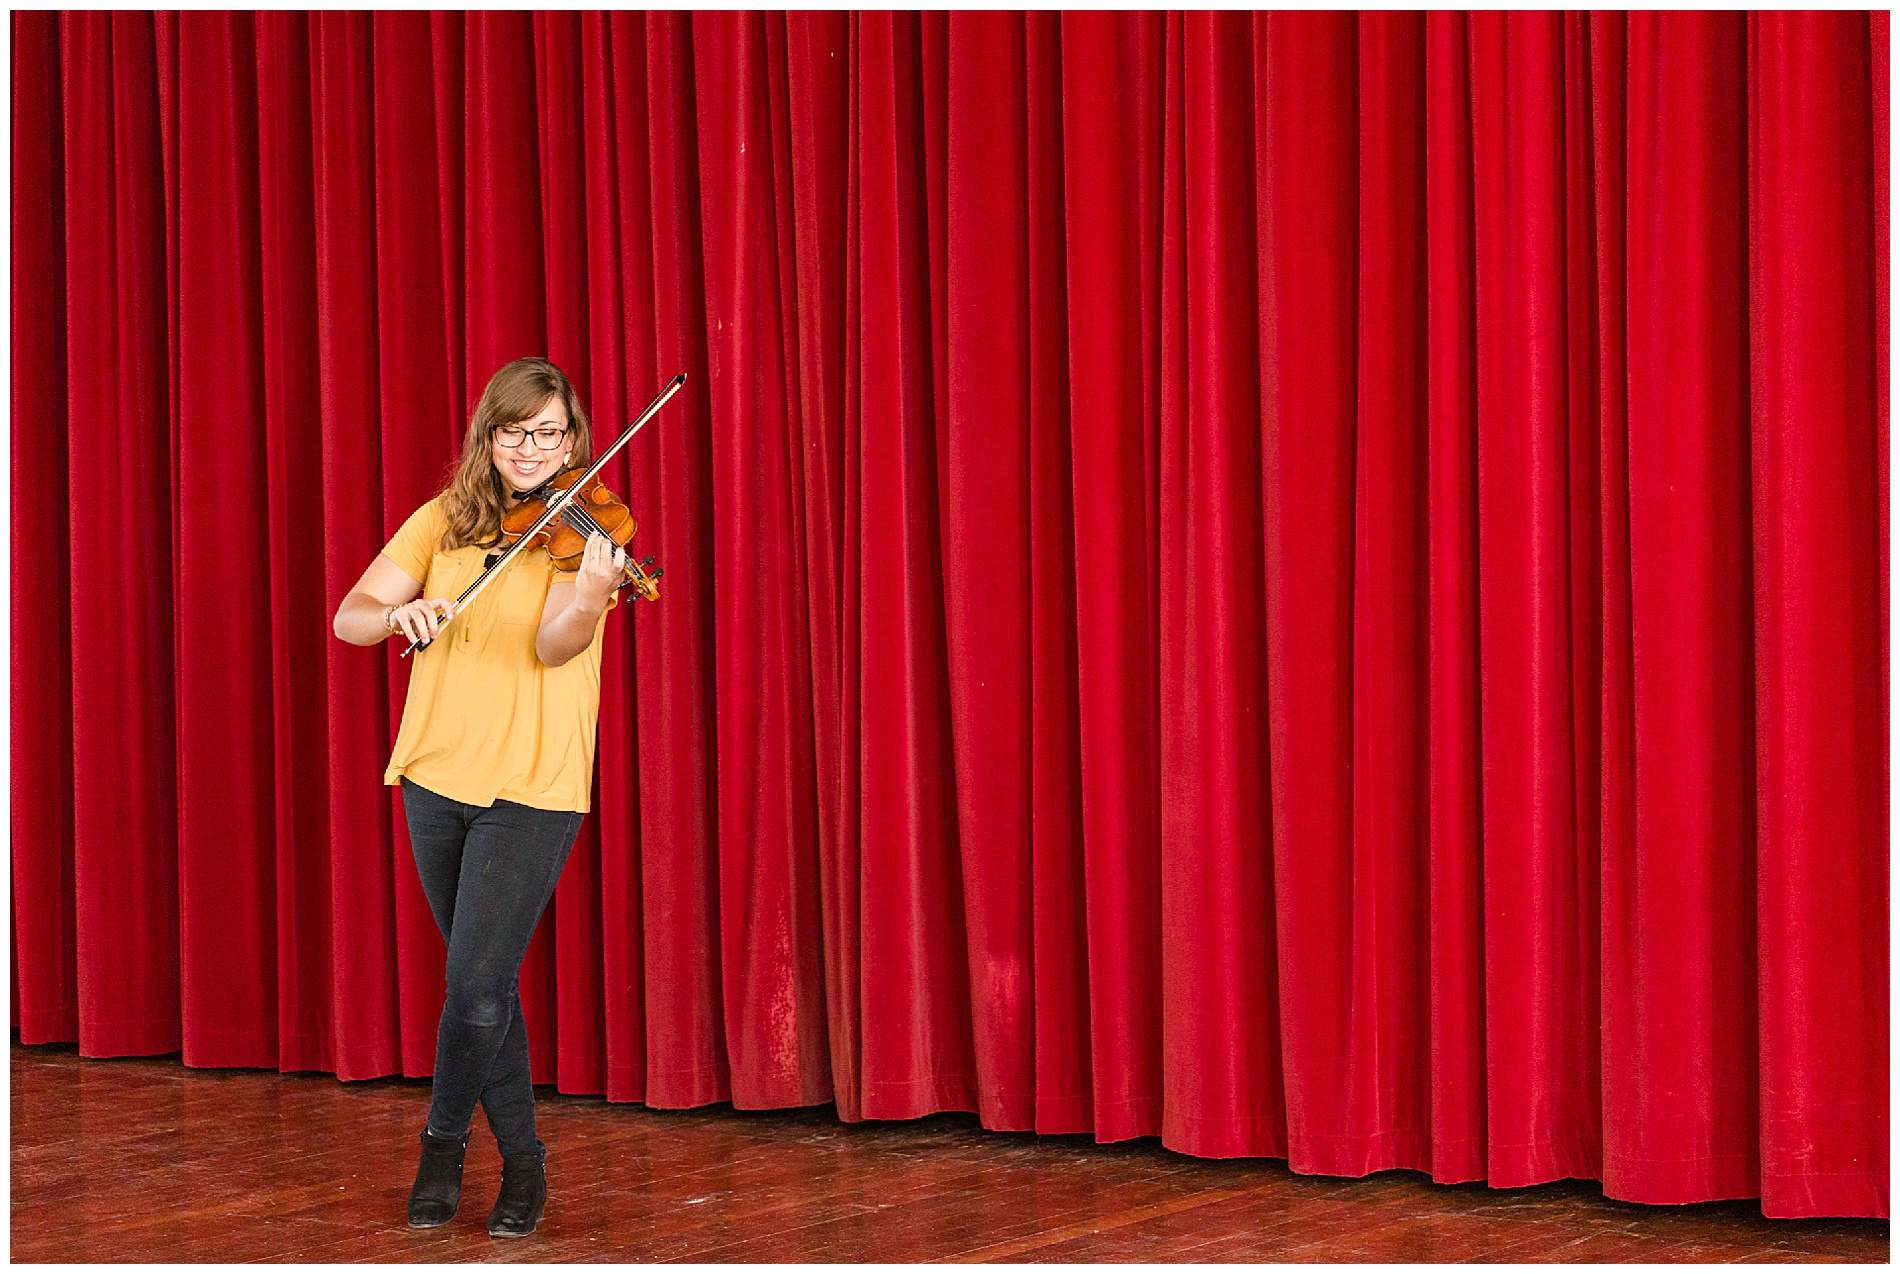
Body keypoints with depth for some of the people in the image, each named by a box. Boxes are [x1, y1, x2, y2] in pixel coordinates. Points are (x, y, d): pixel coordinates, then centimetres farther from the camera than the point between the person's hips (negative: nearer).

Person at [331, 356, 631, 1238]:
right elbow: (349, 618, -2)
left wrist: (589, 599, -44)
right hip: (437, 776, 4)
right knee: (484, 983, 13)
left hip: (533, 789, -4)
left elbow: (553, 647, -22)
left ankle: (443, 1140, 14)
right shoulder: (444, 522, 4)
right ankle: (522, 1160, 27)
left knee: (477, 984, -10)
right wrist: (398, 612, -25)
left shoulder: (582, 530, -7)